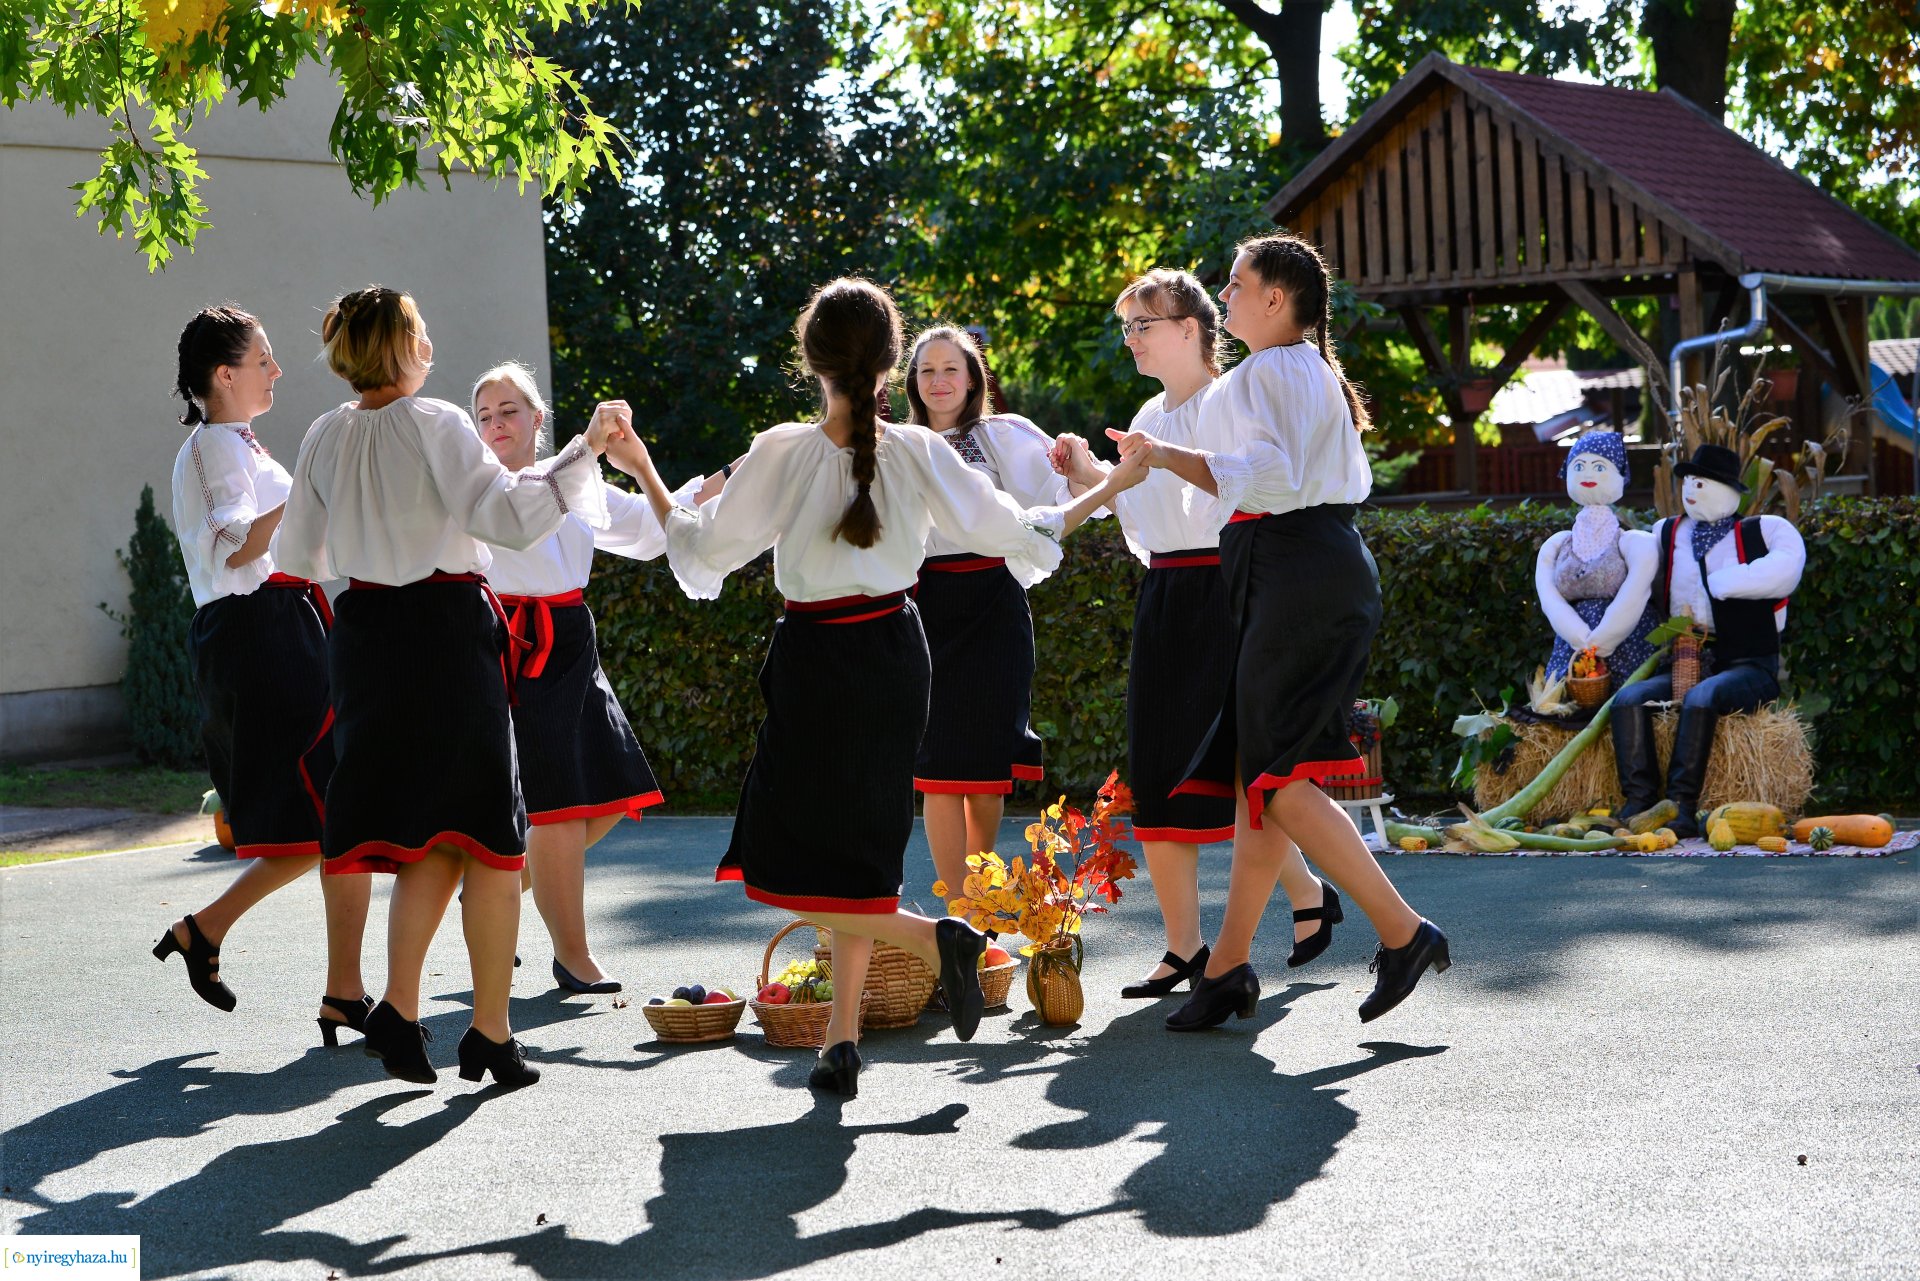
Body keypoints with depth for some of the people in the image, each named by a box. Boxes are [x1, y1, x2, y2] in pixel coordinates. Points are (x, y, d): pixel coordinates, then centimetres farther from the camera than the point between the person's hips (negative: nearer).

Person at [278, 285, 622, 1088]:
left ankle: (398, 1010, 0)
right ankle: (491, 1035, 4)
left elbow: (297, 555, 15)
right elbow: (508, 516, -22)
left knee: (425, 835, 14)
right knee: (488, 836, 4)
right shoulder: (433, 424, -11)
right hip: (447, 633, -6)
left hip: (364, 633, 6)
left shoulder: (327, 436, 7)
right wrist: (584, 450, -15)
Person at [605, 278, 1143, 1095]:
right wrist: (1109, 489, 18)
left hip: (817, 661, -4)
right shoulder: (919, 453, -6)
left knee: (786, 871, 5)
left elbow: (701, 551, -6)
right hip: (896, 655, 5)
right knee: (859, 850, 14)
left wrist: (642, 473, 9)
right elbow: (1014, 533, 2)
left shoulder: (782, 453, -14)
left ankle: (931, 937, -11)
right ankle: (842, 1044, 13)